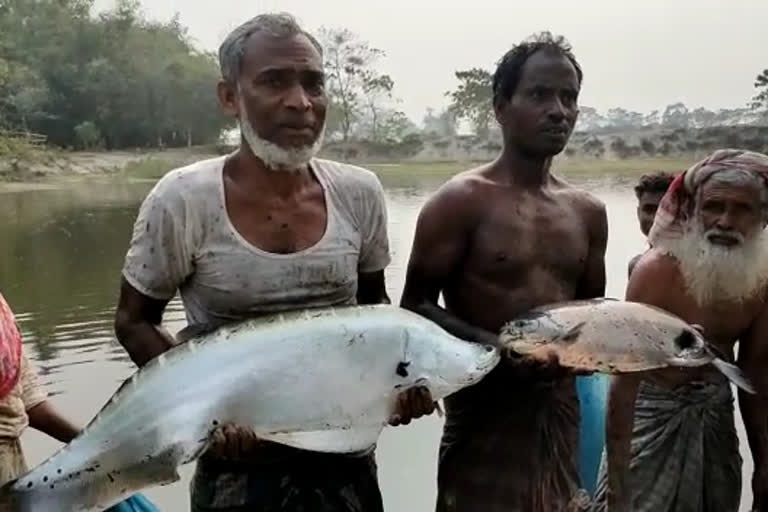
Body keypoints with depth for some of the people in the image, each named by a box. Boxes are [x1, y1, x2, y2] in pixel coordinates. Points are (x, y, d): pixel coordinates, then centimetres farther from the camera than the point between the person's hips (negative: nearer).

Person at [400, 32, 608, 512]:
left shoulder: (588, 211, 8)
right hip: (485, 408, -5)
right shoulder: (462, 200, -9)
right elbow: (416, 306, -11)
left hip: (561, 405, 6)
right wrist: (495, 347, -24)